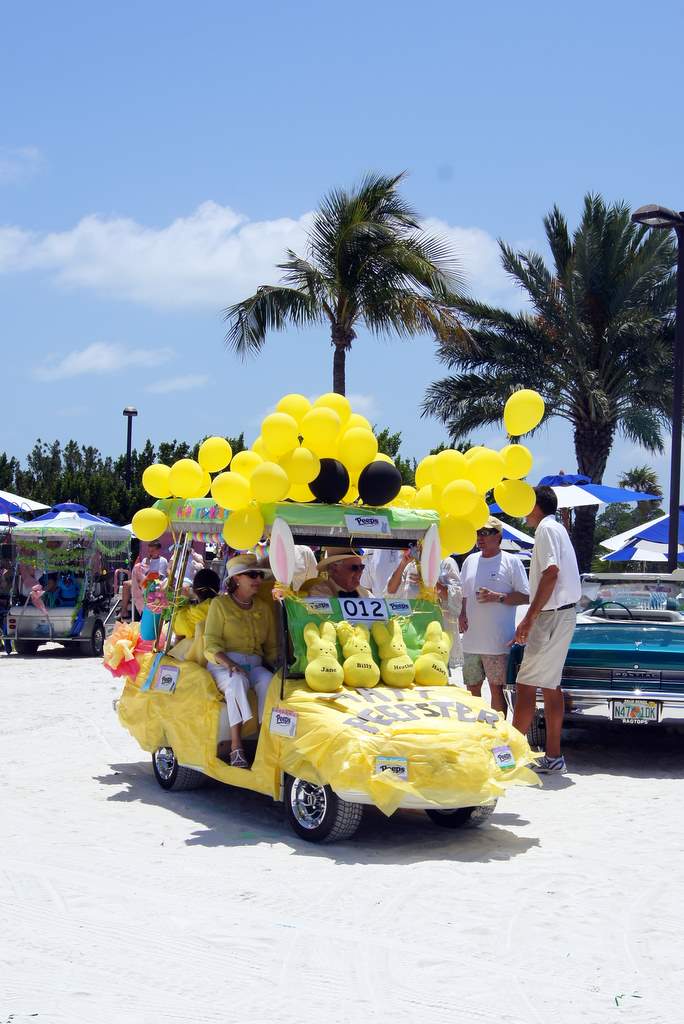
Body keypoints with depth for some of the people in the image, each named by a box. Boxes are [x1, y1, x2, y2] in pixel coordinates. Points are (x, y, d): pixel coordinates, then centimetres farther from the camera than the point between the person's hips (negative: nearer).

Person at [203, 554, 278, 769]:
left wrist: (272, 666, 0)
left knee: (268, 681, -32)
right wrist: (229, 663, -22)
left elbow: (271, 646, 21)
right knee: (237, 681, -37)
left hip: (254, 664, 3)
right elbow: (211, 646, -3)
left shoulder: (264, 608, 19)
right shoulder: (220, 604, 5)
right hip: (223, 665, -3)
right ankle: (236, 749, -40)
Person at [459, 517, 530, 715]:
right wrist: (462, 614, 7)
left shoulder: (511, 562, -2)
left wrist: (497, 597, -16)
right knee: (472, 688, 11)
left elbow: (525, 597, -5)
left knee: (497, 689, -2)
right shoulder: (470, 561, 15)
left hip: (497, 641, -5)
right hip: (471, 639, 6)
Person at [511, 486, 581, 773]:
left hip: (553, 616, -10)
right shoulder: (558, 528, 19)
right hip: (562, 614, 10)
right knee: (550, 685, 11)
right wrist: (532, 619, 24)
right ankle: (553, 756, 13)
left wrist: (529, 619, -22)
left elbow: (551, 574, -22)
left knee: (526, 686, -9)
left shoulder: (547, 528, -11)